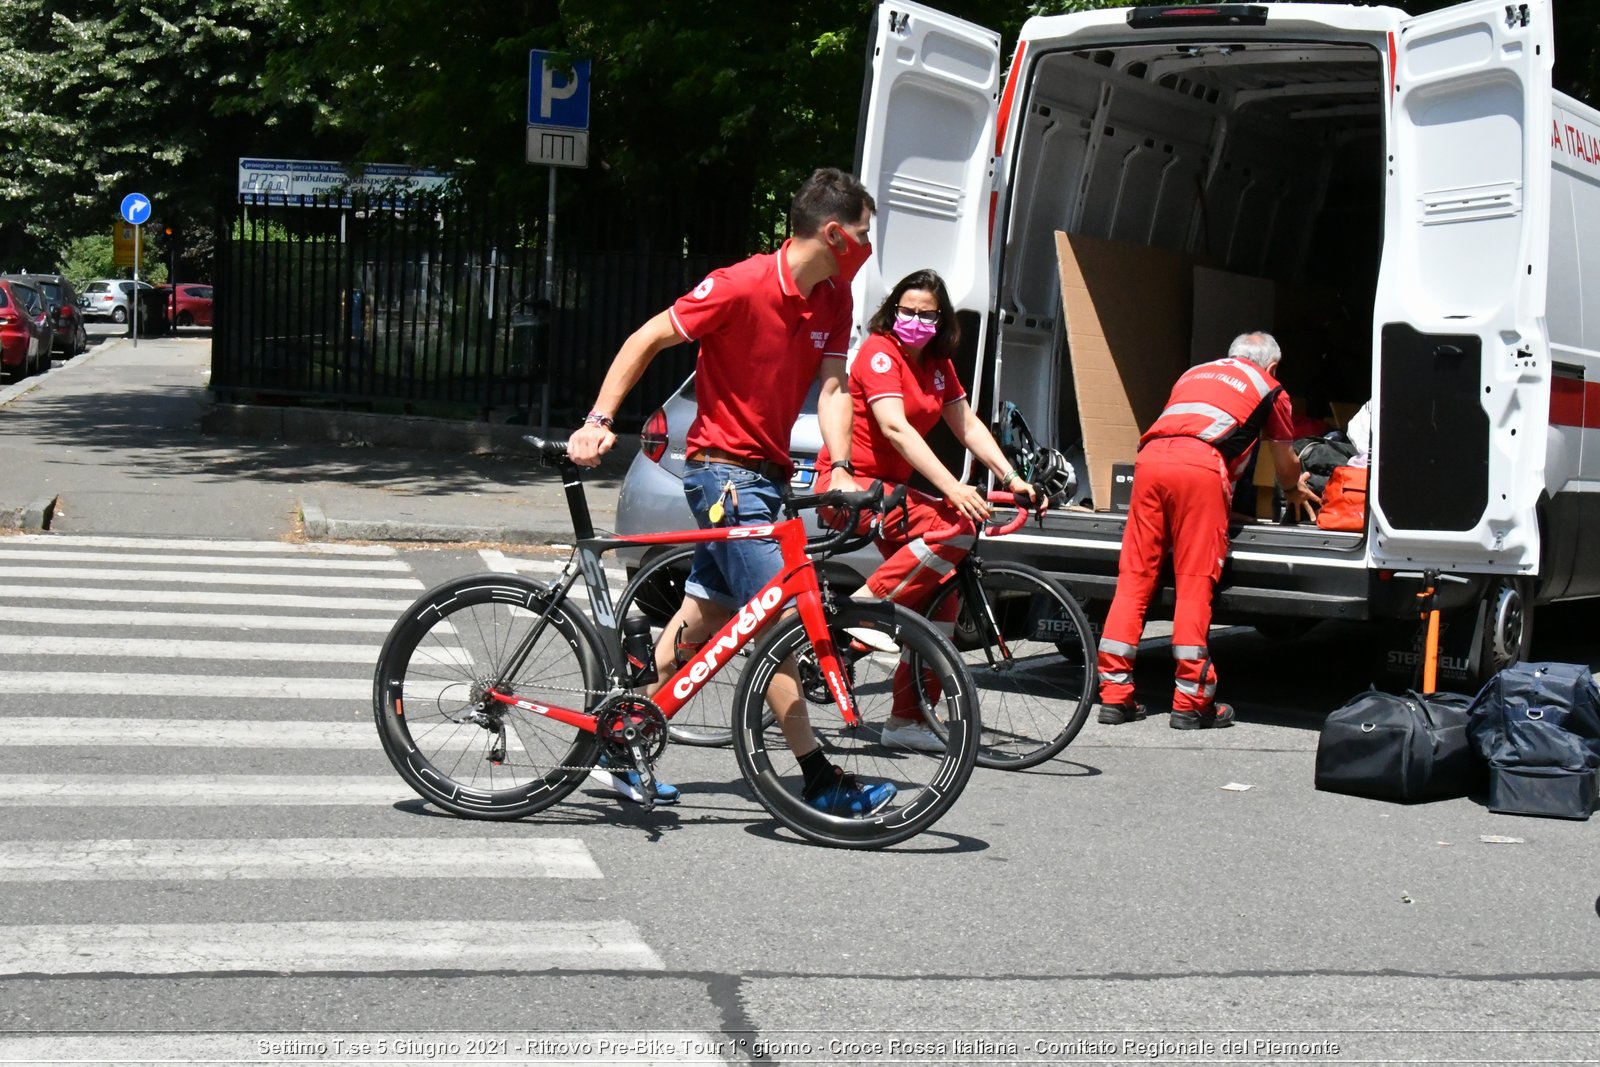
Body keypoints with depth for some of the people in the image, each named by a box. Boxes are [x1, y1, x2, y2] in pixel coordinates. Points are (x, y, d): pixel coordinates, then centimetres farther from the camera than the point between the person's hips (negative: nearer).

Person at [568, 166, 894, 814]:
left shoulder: (833, 300, 4)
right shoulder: (743, 286, -17)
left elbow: (831, 387, -2)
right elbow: (646, 341, -11)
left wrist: (840, 467, -19)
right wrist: (598, 421, -16)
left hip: (766, 474, 8)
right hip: (723, 470, -8)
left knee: (705, 618, 12)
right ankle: (820, 781, -10)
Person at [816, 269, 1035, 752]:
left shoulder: (938, 364, 12)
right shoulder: (879, 351, -14)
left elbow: (969, 427, 13)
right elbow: (895, 428, -25)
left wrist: (1012, 478, -1)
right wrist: (953, 488, -33)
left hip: (892, 486, 8)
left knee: (941, 594, -2)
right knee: (956, 527, -28)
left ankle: (907, 719, 4)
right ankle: (864, 605, -20)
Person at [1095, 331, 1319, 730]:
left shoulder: (1194, 373, 35)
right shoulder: (1270, 389, 23)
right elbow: (1285, 462, 35)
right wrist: (1295, 491, 58)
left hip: (1150, 456, 4)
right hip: (1201, 464, -4)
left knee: (1134, 577, 5)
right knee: (1195, 584, -1)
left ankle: (1114, 695, 6)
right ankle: (1191, 702, 1)